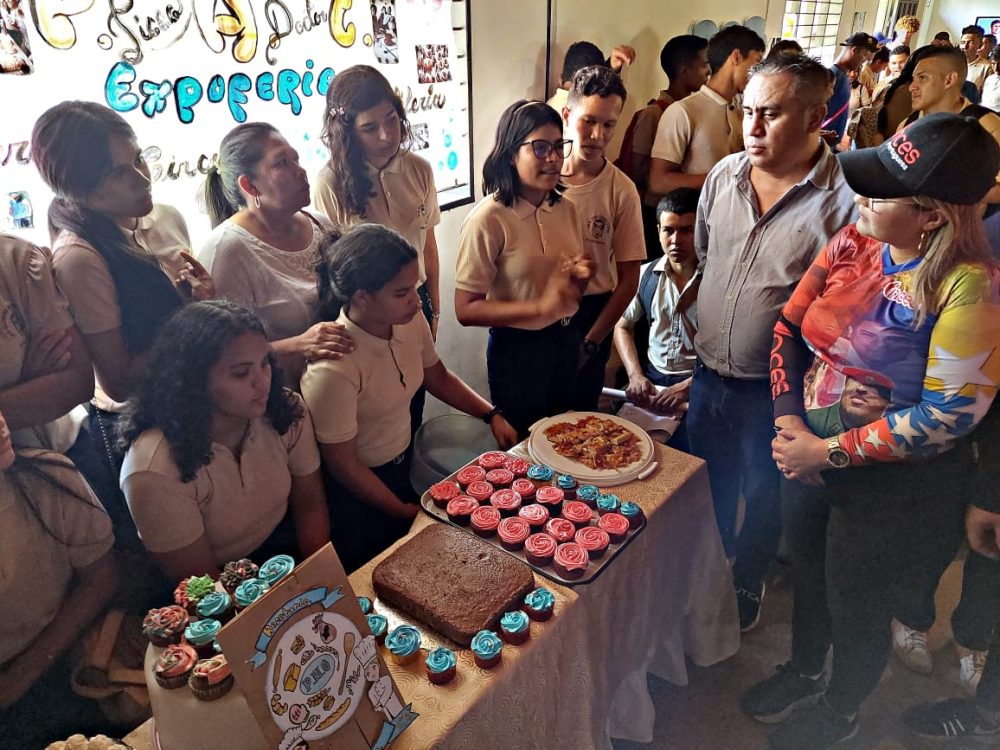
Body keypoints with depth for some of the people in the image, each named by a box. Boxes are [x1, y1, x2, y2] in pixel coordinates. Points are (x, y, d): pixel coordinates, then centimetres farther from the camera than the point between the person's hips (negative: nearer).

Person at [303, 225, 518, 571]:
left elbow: (438, 377, 8)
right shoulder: (332, 369, -34)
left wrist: (492, 415, -3)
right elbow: (343, 464, -22)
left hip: (401, 464, 6)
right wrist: (405, 511, -12)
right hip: (357, 491, -6)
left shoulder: (410, 321, -13)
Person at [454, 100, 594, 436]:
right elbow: (466, 310, -22)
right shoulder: (487, 220, -20)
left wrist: (581, 276, -10)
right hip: (517, 350, -6)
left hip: (566, 341, 6)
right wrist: (540, 307, -29)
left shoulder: (566, 209, 0)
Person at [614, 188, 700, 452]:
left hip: (696, 388, -4)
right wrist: (635, 375, 0)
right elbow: (623, 327, 14)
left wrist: (685, 389, -18)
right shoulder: (646, 275, 6)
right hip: (649, 382, 4)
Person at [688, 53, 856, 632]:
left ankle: (748, 582, 47)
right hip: (709, 372, 5)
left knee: (763, 495, 19)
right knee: (710, 485, 25)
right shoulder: (725, 174, -2)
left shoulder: (843, 200, -20)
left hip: (774, 388, -5)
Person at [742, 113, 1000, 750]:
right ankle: (803, 673, 57)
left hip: (895, 487, -5)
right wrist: (788, 417, -12)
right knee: (808, 576, 26)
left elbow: (949, 415, -24)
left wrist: (829, 453, -21)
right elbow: (790, 325, -1)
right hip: (809, 456, 6)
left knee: (856, 607, 17)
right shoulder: (852, 243, -7)